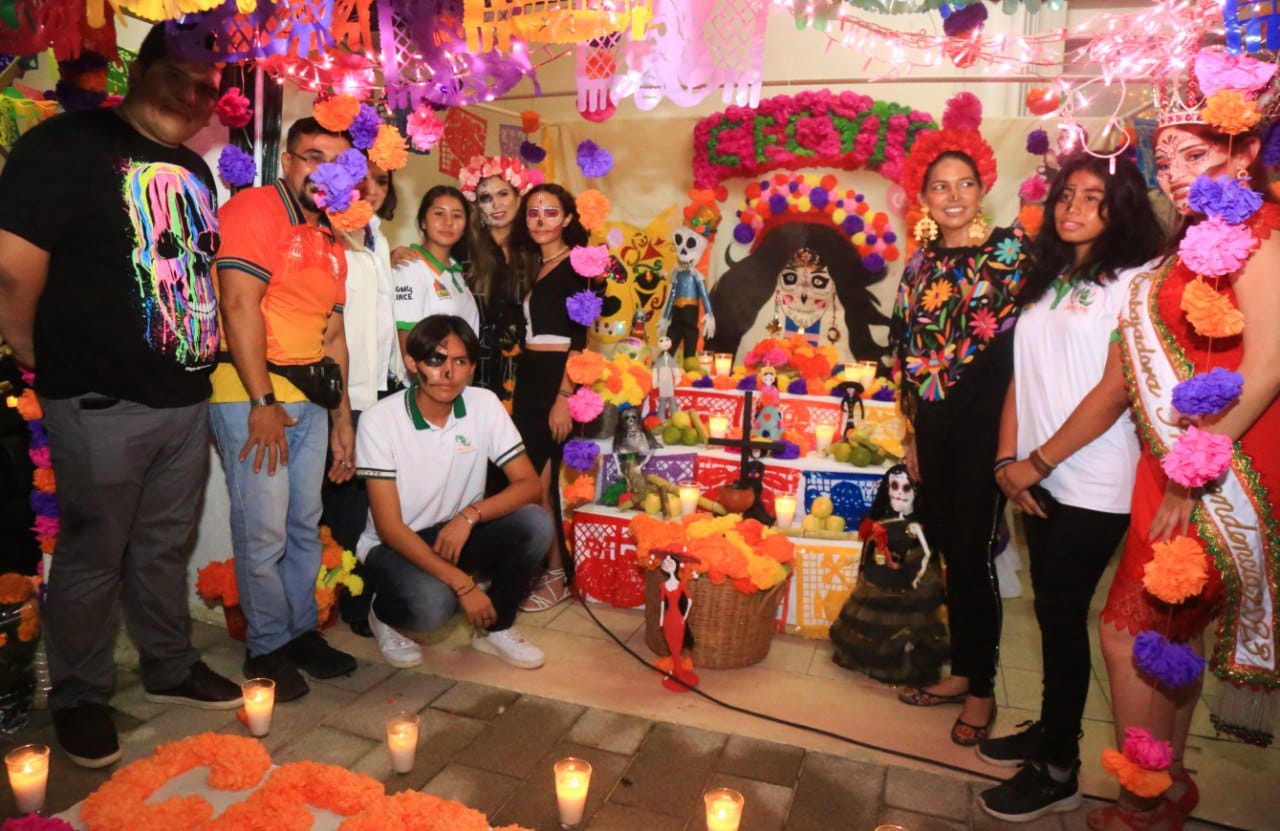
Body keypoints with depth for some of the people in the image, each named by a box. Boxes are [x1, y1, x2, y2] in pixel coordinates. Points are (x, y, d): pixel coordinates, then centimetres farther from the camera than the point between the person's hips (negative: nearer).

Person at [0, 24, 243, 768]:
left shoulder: (192, 170, 14)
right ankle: (80, 697, 27)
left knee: (165, 547, 19)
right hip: (101, 402, -6)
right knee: (94, 557, 8)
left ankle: (172, 668, 35)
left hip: (186, 399, 6)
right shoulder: (66, 146, -9)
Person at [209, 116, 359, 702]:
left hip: (310, 396, 8)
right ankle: (267, 649, 13)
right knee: (264, 532, -4)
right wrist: (263, 402, -19)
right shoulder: (254, 209, -6)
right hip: (252, 392, -8)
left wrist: (342, 421, 17)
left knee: (306, 525, 13)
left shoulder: (330, 241, 19)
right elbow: (240, 305, -16)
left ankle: (302, 632, 27)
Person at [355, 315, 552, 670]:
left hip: (458, 535, 4)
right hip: (393, 545, -3)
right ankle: (384, 615, 4)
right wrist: (462, 583, -27)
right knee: (432, 604, -35)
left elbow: (530, 484, -11)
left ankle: (495, 627, 1)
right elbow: (389, 526, -20)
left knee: (536, 523, -23)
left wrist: (470, 515, -29)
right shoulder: (380, 421, -18)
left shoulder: (484, 405, -9)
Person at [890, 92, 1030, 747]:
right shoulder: (921, 263, 11)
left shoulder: (1009, 251, -4)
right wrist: (914, 435, 11)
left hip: (983, 423, -5)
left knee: (970, 554, -2)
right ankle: (961, 671, 27)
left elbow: (1019, 345, -8)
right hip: (934, 425, 5)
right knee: (947, 548, 11)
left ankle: (982, 690, 16)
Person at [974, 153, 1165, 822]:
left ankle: (1058, 771, 15)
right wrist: (1009, 459, 0)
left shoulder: (1132, 283, -8)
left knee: (1063, 616, 0)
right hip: (1039, 482, 6)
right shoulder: (1045, 283, 13)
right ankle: (1051, 728, 32)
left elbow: (1116, 393, -15)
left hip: (1093, 486, -6)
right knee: (1052, 611, 15)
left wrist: (1039, 461, -12)